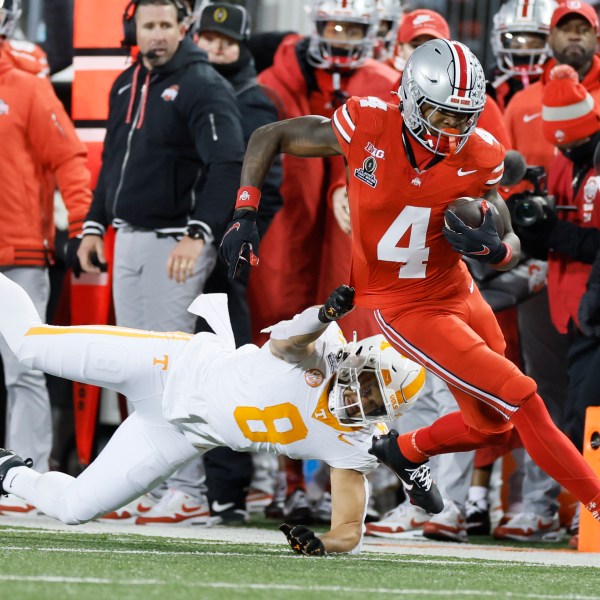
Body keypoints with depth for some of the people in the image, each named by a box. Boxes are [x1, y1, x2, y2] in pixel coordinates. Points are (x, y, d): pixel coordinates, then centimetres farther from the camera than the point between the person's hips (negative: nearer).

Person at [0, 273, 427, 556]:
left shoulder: (352, 445, -15)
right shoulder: (324, 352, -21)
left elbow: (351, 530, -13)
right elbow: (283, 342, -42)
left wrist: (322, 545, -35)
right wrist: (325, 314, -61)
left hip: (183, 433, 2)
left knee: (72, 508, 0)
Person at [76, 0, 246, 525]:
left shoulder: (203, 87, -11)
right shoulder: (126, 86, 14)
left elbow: (227, 164, -21)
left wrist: (198, 234, -29)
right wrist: (95, 226, 19)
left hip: (176, 244, -8)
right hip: (129, 240, 8)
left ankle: (187, 491, -9)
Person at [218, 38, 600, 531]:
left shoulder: (479, 157, -12)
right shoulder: (369, 128, -21)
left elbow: (511, 250, -8)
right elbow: (269, 137, -8)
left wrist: (493, 247, -32)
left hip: (459, 292, 5)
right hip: (403, 306, -5)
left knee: (493, 426, 14)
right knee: (520, 399, -12)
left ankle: (402, 451, 41)